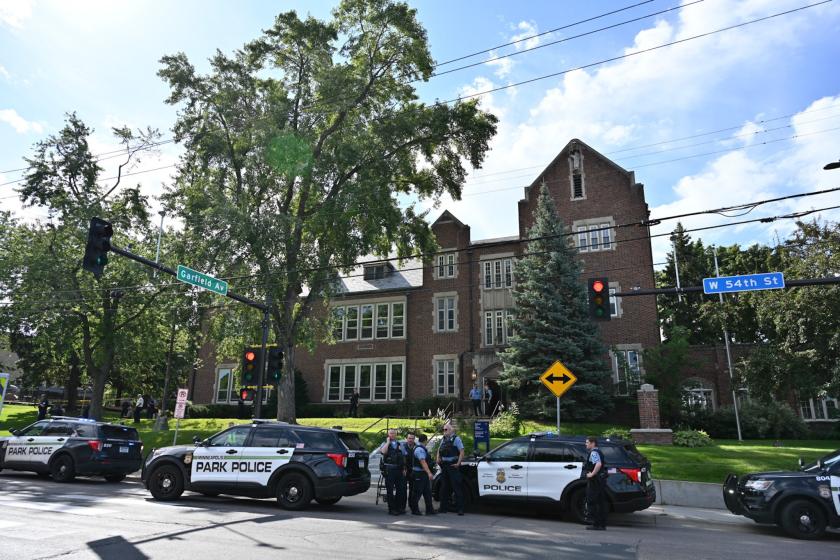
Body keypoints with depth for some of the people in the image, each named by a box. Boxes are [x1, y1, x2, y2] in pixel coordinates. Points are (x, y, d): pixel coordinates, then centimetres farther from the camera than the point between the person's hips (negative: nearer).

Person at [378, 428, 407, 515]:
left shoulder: (400, 445, 15)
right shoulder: (385, 444, 2)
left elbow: (403, 458, 17)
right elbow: (383, 451, -22)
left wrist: (404, 469, 8)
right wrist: (388, 442, -12)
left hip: (399, 469, 4)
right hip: (389, 469, -4)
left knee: (400, 489, 8)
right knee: (390, 490, -1)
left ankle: (399, 507, 21)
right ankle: (391, 509, 7)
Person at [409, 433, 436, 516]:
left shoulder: (423, 449, 15)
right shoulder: (419, 449, -18)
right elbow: (423, 462, -28)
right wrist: (429, 473, -36)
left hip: (424, 474, 10)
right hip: (419, 474, -10)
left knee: (427, 492, 8)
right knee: (417, 493, -1)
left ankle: (429, 510, 10)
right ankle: (414, 510, 8)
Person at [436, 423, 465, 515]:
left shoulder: (456, 439, -6)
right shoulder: (443, 439, 15)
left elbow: (462, 452, -12)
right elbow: (439, 449, 28)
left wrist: (458, 463, -16)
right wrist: (438, 458, 12)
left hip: (453, 466, -7)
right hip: (444, 466, 7)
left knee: (457, 487, -5)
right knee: (444, 488, 12)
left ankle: (460, 509, -2)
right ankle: (444, 508, 21)